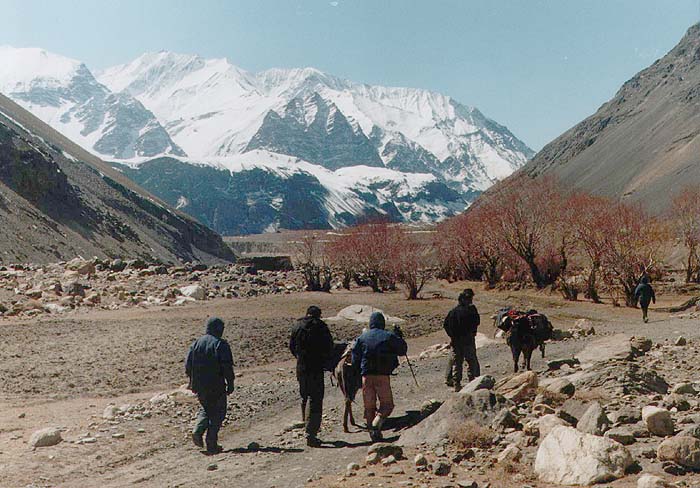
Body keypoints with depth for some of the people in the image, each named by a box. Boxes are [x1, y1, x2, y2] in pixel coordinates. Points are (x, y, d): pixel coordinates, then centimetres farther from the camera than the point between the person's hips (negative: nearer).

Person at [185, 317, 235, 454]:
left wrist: (193, 382, 19)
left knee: (205, 409, 23)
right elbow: (227, 367, -14)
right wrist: (230, 384, -6)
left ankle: (197, 431, 1)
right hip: (216, 386, -5)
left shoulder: (196, 343, 7)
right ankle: (212, 445, 3)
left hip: (199, 385, 5)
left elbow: (188, 365, 9)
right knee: (217, 413, 6)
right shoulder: (221, 345, -10)